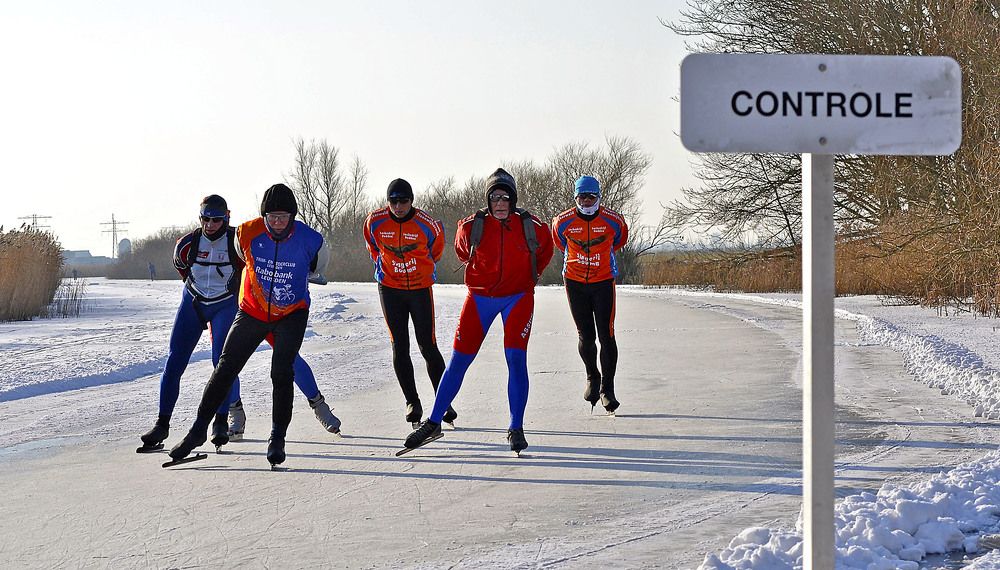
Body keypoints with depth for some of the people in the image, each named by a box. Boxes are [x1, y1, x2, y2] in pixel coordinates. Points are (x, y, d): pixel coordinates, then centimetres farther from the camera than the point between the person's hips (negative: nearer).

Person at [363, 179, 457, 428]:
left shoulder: (427, 224, -13)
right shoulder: (375, 221, -8)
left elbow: (436, 249, 10)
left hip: (420, 288, -2)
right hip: (390, 288, 2)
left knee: (428, 346, -3)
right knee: (399, 347, -2)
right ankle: (412, 402, 6)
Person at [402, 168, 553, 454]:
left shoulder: (532, 228, -8)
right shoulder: (471, 227, -8)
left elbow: (544, 252, 14)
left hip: (518, 296, -1)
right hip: (480, 298, 1)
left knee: (516, 359, -12)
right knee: (459, 360, 1)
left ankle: (516, 429, 0)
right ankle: (434, 423, 12)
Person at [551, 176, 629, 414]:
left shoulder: (613, 220, -9)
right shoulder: (563, 221, -7)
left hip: (603, 282, -1)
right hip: (575, 283, 1)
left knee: (606, 336, -7)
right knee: (586, 336, 1)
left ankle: (607, 389, 0)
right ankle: (592, 377, 28)